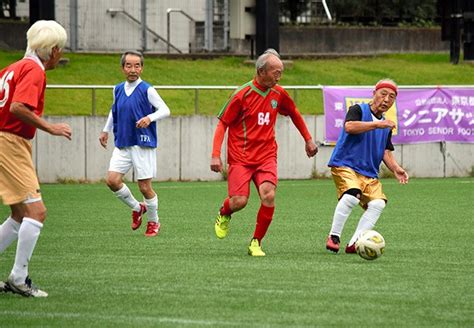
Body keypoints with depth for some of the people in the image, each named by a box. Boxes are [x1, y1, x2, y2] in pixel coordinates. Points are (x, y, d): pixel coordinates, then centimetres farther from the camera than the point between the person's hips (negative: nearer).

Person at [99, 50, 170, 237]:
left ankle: (153, 222, 21)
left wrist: (150, 118, -28)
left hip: (143, 144, -5)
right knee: (112, 180, -9)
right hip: (122, 145, 5)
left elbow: (165, 110, -11)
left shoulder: (147, 90, -9)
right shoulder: (118, 90, 9)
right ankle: (137, 208, 16)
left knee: (145, 187, -2)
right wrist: (106, 130, 30)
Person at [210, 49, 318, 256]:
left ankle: (256, 243, -3)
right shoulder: (242, 95, -10)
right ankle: (224, 214, 24)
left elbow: (294, 114, 25)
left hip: (266, 156, 3)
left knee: (268, 195, -20)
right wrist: (215, 155, -13)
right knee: (239, 201, -15)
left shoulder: (278, 93, 5)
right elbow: (222, 123, -5)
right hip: (240, 157, -3)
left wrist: (308, 140, 28)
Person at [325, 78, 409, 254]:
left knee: (378, 203, -16)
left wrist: (396, 169, 1)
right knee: (352, 194, -32)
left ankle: (354, 244, -14)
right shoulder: (358, 110, 0)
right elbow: (349, 126, -20)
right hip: (345, 165, -7)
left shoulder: (386, 126, 19)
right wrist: (377, 124, -21)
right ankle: (333, 237, -19)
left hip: (369, 174, 7)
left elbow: (386, 152, 19)